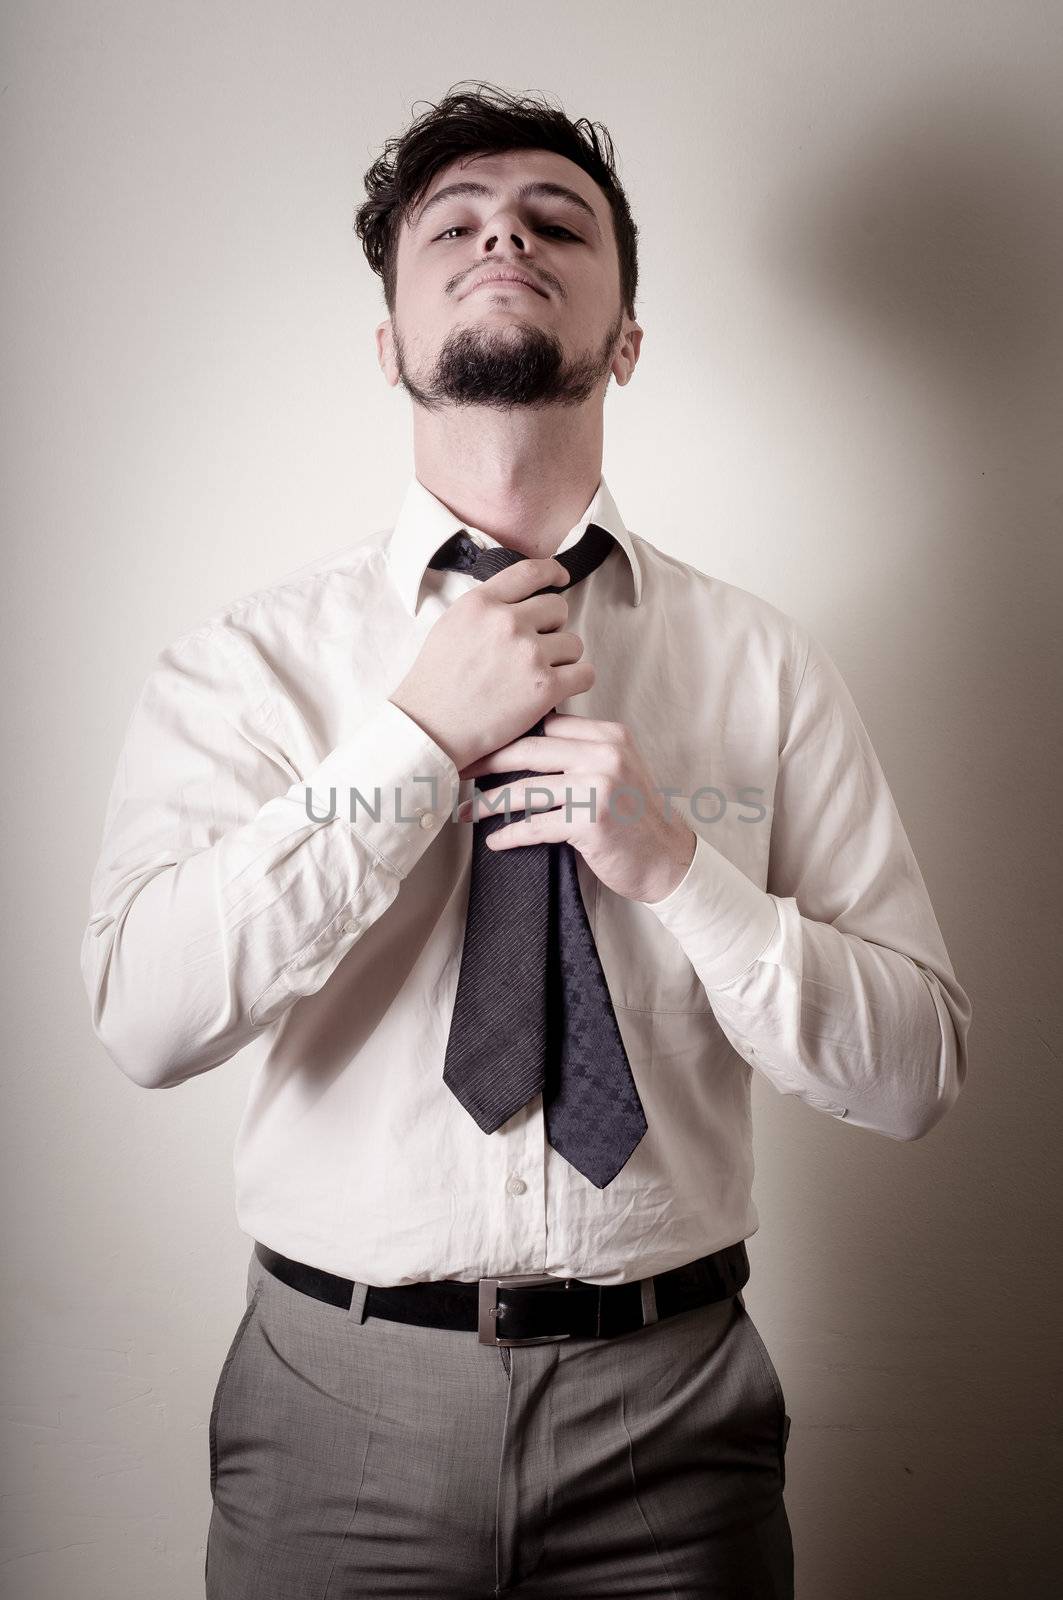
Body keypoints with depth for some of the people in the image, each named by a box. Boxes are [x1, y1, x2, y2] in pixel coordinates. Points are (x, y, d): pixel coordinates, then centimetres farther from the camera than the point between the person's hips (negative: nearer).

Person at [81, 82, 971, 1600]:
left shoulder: (764, 663, -3)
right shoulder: (252, 658, -4)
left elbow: (916, 1073, -5)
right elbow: (146, 1016, -18)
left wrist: (674, 863, -18)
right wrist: (421, 737, -20)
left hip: (671, 1410, 1)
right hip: (342, 1405, 0)